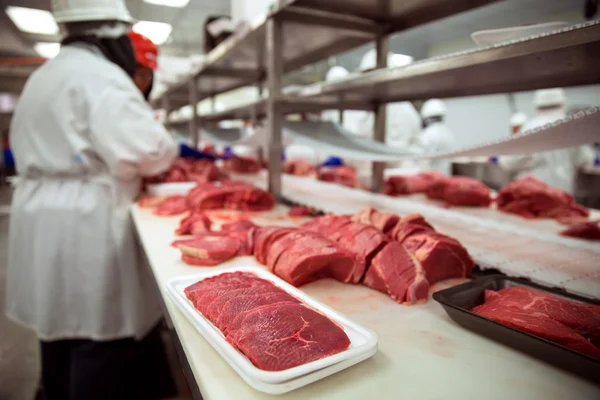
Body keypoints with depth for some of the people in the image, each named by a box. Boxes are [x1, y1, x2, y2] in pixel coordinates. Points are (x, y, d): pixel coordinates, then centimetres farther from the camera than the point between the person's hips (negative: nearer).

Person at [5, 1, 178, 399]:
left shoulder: (44, 76, 18)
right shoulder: (100, 75, -13)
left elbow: (59, 149, 17)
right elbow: (147, 150, -23)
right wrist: (166, 146, -2)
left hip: (44, 218, 10)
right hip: (85, 222, -10)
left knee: (63, 323, 21)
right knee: (98, 335, 1)